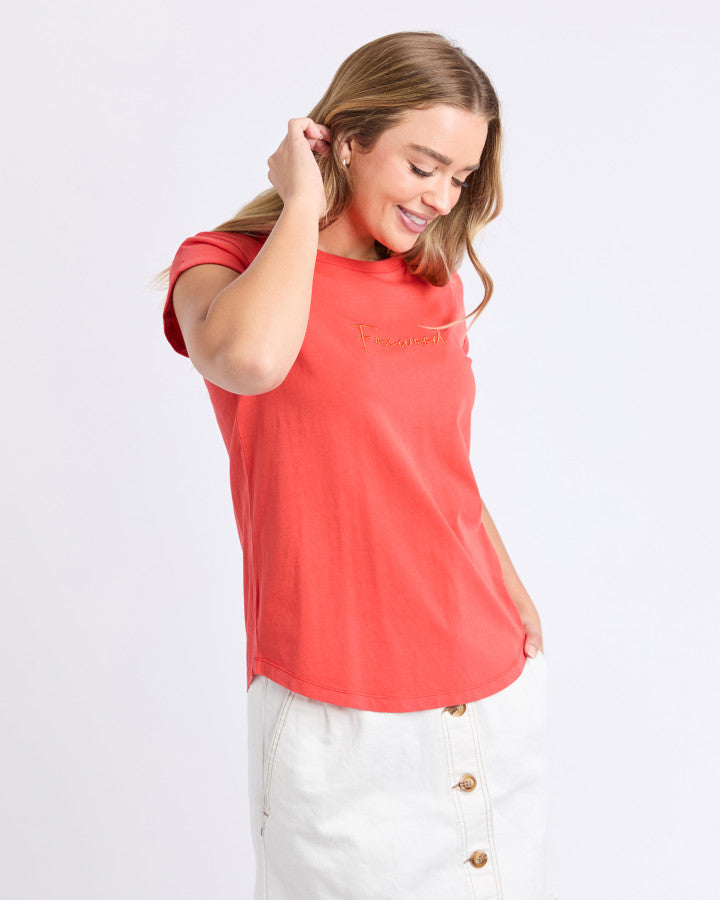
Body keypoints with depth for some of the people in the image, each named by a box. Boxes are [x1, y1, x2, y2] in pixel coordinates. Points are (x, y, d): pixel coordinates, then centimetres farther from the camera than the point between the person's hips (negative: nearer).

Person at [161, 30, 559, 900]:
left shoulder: (435, 287, 11)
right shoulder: (226, 263, -5)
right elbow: (248, 357, -31)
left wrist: (513, 594, 13)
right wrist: (303, 207, -15)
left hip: (493, 686, 6)